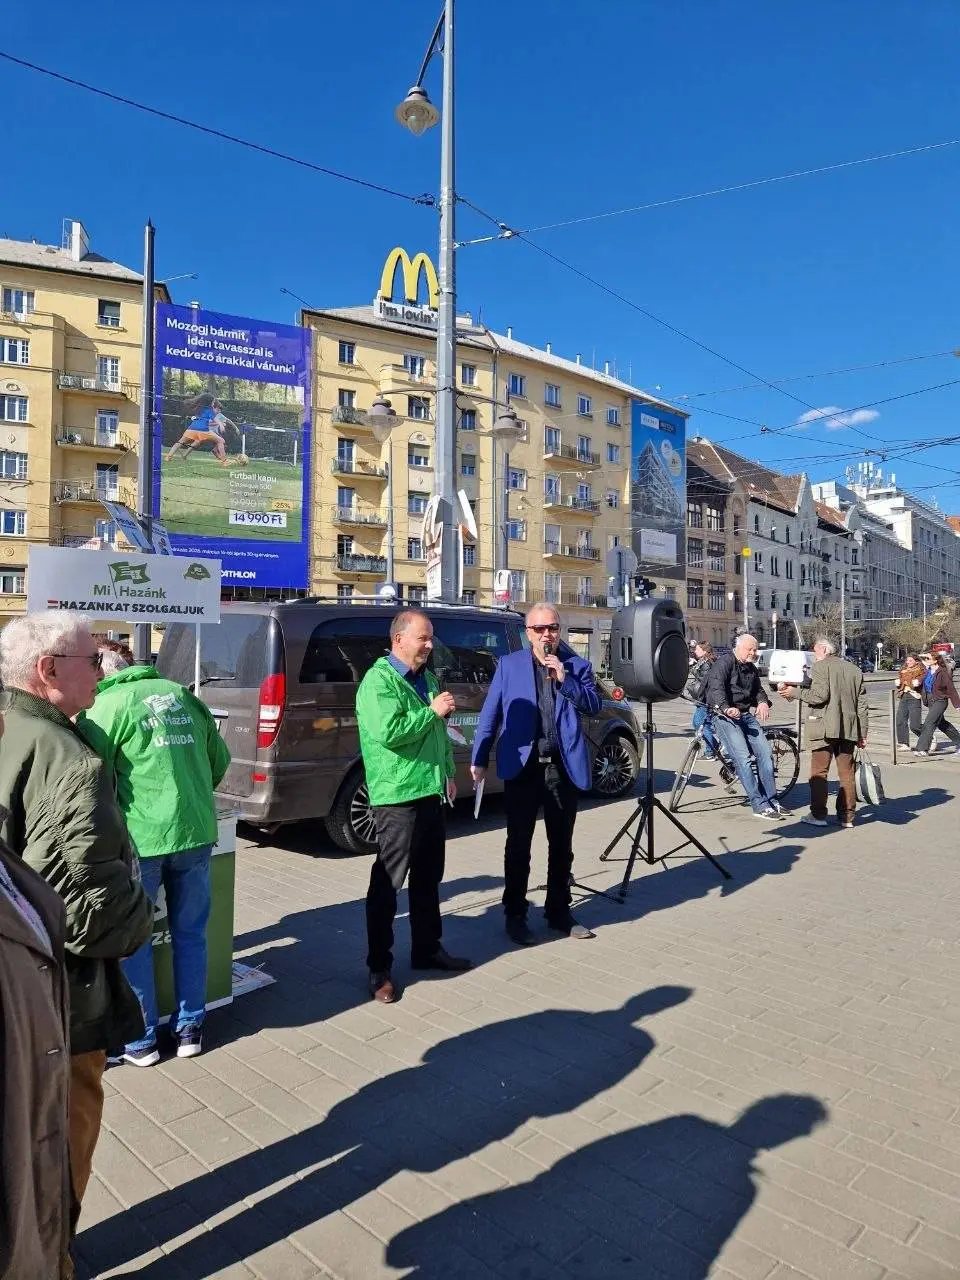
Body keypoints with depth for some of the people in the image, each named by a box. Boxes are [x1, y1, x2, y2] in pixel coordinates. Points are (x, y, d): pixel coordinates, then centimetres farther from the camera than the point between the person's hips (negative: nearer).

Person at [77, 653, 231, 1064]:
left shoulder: (106, 705, -5)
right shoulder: (182, 694, 10)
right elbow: (220, 760, 16)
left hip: (142, 838, -4)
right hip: (196, 832, 5)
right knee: (190, 934, 18)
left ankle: (141, 1040, 24)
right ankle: (190, 1030, 28)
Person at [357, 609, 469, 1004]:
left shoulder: (427, 678, 15)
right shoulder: (379, 680, -13)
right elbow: (387, 732, -27)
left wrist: (448, 773, 19)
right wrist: (432, 711, -19)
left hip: (431, 793, 9)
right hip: (397, 796, -9)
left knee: (428, 878, 18)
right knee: (387, 882, 0)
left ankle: (427, 948, 32)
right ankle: (379, 967, 10)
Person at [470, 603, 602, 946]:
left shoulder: (577, 665, 7)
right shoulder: (509, 665, 3)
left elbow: (594, 706, -2)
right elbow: (490, 714, 1)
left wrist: (565, 679, -14)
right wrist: (479, 759, -6)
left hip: (564, 766, 2)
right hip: (522, 766, -2)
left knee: (561, 847, 13)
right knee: (518, 846, 8)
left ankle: (559, 913, 28)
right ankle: (515, 915, 21)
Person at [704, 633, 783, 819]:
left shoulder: (751, 669, 19)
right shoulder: (724, 662, -7)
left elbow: (758, 689, 28)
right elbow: (716, 687, -21)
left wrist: (763, 702, 3)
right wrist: (726, 708, -38)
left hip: (747, 715, 8)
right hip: (725, 716, -8)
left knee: (765, 753, 0)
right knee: (743, 758, -16)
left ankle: (771, 800, 10)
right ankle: (759, 805, -14)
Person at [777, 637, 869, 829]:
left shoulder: (821, 666, -5)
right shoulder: (855, 670, 15)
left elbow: (819, 696, -16)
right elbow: (862, 705, 13)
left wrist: (795, 692, -3)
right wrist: (863, 733, 16)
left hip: (825, 728, -6)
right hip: (849, 728, 6)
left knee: (819, 772, 1)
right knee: (847, 773, 10)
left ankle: (818, 815, 3)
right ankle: (847, 817, 13)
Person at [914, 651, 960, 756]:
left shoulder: (942, 672, -15)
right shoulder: (928, 671, 5)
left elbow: (951, 688, -12)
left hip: (940, 701, -8)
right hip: (930, 701, 8)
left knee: (929, 722, -14)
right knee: (942, 723, 19)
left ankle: (923, 749, -14)